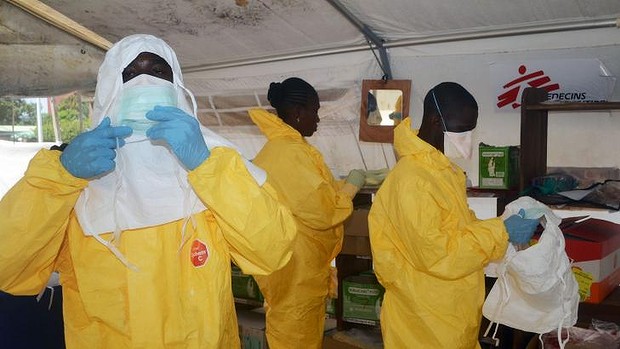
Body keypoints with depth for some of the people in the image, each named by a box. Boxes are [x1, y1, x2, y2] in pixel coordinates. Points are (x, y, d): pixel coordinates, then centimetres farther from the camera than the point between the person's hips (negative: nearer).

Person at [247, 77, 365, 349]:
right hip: (295, 267, -10)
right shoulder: (291, 153, -24)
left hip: (291, 261, 10)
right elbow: (322, 211, -24)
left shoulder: (278, 146, 8)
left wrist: (340, 186, 11)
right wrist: (350, 186, -10)